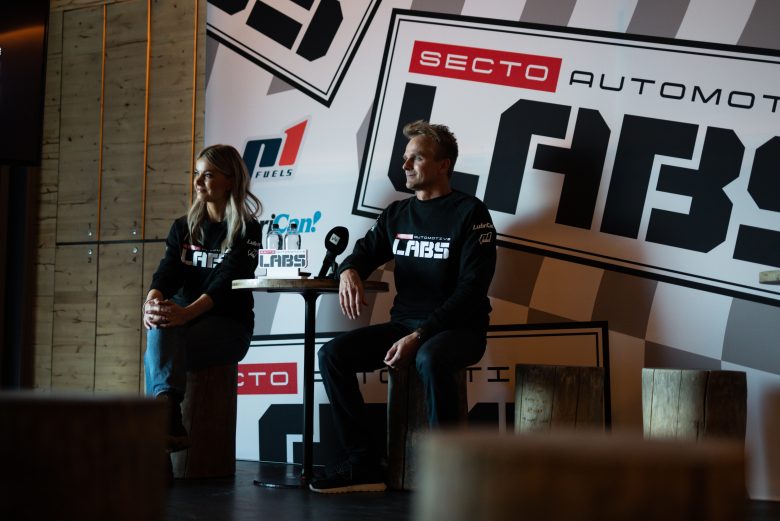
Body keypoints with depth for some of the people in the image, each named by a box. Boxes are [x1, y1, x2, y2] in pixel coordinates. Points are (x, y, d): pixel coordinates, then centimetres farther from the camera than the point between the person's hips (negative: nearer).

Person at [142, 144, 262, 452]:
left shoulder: (247, 230, -1)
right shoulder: (183, 227, 15)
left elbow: (227, 282, -17)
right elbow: (167, 272, -1)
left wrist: (186, 313, -37)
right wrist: (152, 301, -27)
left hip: (229, 325, -3)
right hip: (184, 317, 3)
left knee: (161, 342, -33)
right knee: (161, 328, -35)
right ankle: (169, 423, -55)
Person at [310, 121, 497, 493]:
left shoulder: (469, 213, -6)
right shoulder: (397, 214, 13)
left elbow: (472, 288, -14)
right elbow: (363, 253, 13)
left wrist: (420, 335, -23)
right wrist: (349, 272, -14)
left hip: (458, 329, -6)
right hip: (403, 324, 6)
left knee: (430, 360, -39)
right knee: (332, 355, -14)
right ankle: (364, 465, -12)